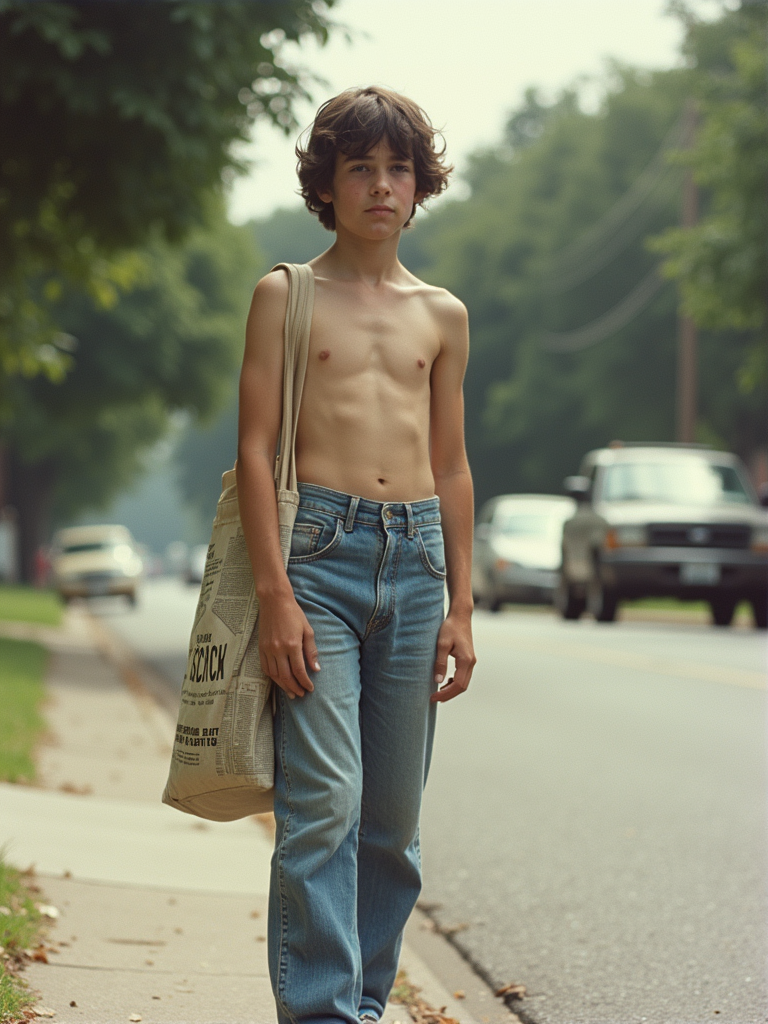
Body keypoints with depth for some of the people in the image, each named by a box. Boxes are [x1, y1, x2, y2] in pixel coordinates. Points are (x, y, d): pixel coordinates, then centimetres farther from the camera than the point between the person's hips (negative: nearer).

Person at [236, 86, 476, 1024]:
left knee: (394, 818, 5)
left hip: (415, 558, 4)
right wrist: (275, 594, -10)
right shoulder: (285, 296, 6)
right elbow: (255, 449, 0)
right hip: (318, 549, -4)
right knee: (322, 804, -13)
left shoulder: (442, 315, 16)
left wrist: (460, 606, 12)